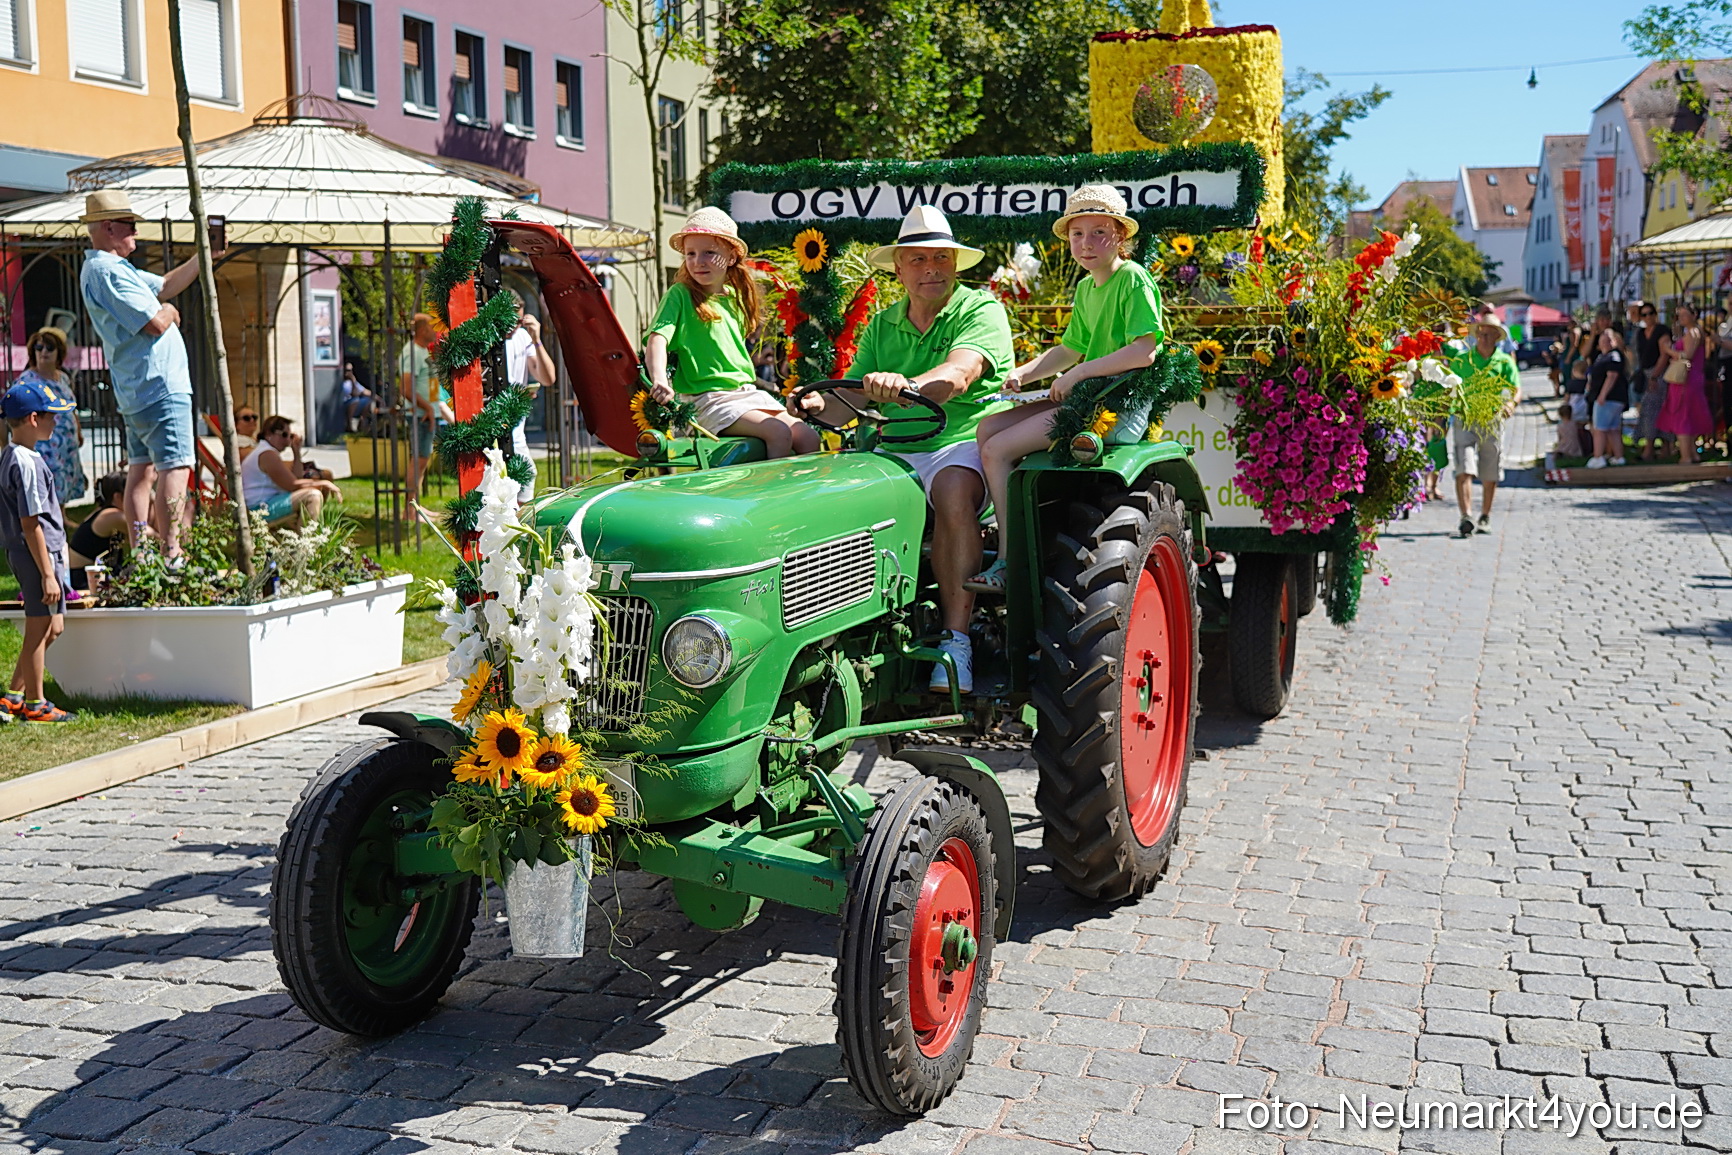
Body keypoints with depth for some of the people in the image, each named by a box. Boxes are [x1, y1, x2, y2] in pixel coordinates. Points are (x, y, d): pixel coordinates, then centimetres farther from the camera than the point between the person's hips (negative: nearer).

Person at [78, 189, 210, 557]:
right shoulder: (106, 270, -16)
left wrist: (204, 256, 20)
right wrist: (169, 312, 0)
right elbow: (155, 323, -22)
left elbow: (164, 286, 27)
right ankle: (171, 554, -16)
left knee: (142, 468, 11)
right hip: (159, 387, -11)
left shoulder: (113, 267, 18)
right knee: (175, 467, -12)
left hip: (135, 391, 11)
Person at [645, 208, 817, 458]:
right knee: (779, 433, -24)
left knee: (809, 438, -8)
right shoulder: (680, 295, -4)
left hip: (747, 391, 6)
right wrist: (659, 379, -34)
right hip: (707, 398, -6)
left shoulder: (736, 297, 14)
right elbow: (657, 339, -17)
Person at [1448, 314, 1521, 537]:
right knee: (1464, 470, -15)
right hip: (1464, 419, -1)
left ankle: (1485, 517, 25)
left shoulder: (1504, 361, 7)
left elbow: (1516, 389, -1)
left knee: (1490, 475, 9)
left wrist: (1511, 403, -22)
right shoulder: (1461, 360, 6)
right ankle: (1465, 517, -20)